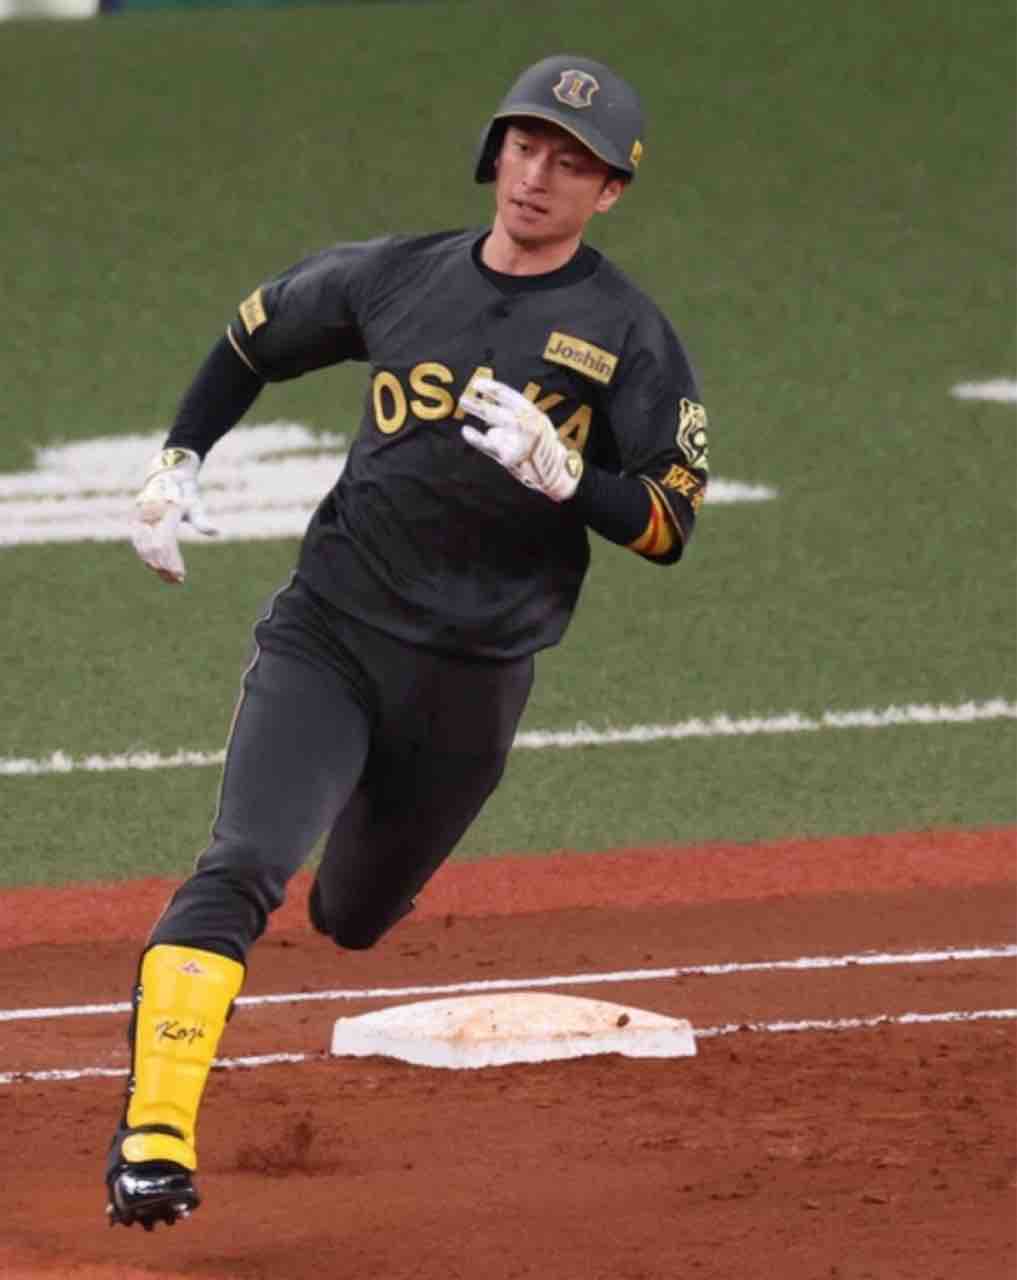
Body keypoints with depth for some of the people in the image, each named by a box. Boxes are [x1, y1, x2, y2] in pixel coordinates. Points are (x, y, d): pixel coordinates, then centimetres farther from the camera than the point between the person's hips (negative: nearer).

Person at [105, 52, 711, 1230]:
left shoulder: (629, 337, -3)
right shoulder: (395, 278, 4)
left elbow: (668, 526, -7)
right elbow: (254, 336, 21)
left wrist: (561, 473, -24)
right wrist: (178, 461, 9)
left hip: (470, 684, 0)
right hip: (326, 635, 0)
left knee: (351, 920, 15)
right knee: (240, 868, -21)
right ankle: (153, 1133, -26)